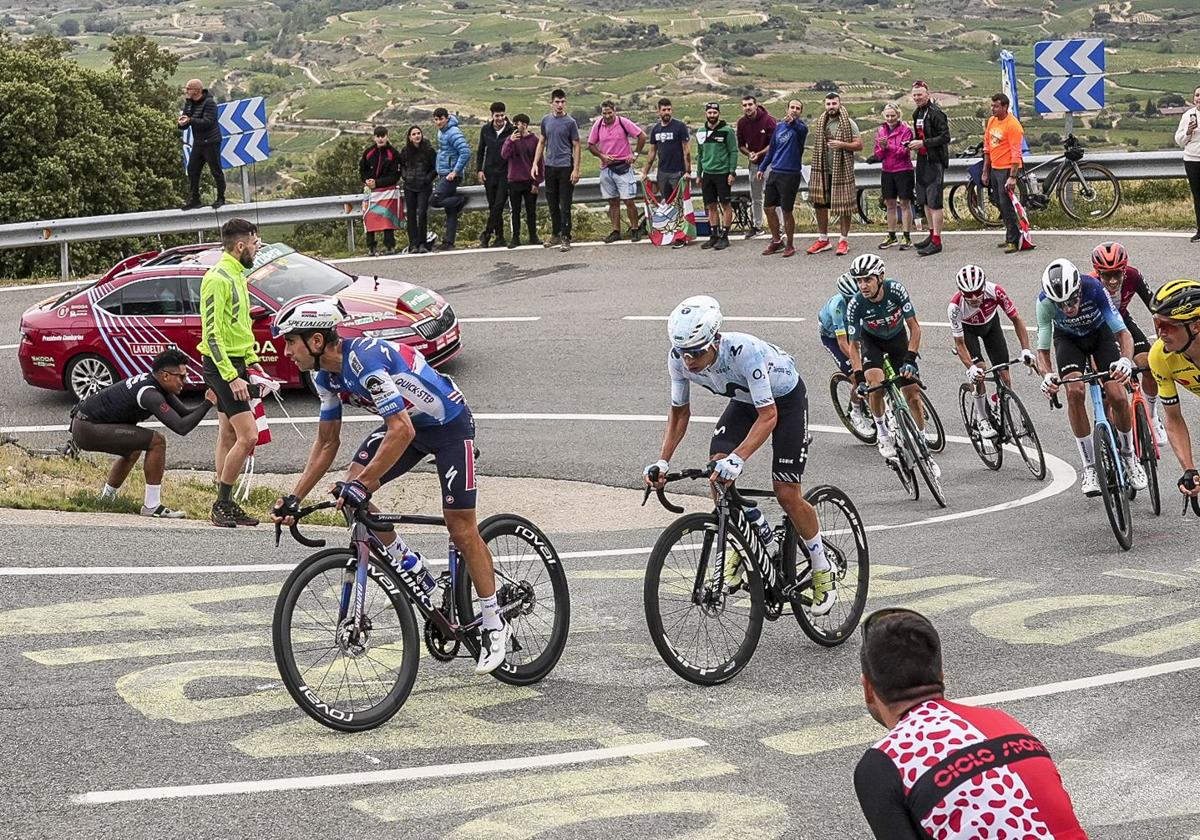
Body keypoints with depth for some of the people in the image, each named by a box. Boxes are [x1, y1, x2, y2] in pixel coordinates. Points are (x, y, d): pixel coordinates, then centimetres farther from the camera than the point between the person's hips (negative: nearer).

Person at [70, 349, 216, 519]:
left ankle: (106, 498, 46)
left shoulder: (153, 382, 7)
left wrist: (209, 403, -4)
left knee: (133, 450, 35)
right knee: (157, 441, -16)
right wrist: (208, 403, -23)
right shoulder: (150, 394, -22)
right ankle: (152, 506, -11)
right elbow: (181, 427, -29)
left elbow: (184, 414, 10)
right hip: (87, 429, -11)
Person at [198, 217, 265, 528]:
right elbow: (212, 333, -21)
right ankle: (222, 505, -6)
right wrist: (232, 377, -23)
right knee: (248, 436, -13)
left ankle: (224, 505, 15)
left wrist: (252, 361, 17)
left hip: (235, 365, 10)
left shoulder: (236, 275, 14)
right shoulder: (218, 278, -17)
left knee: (229, 437, 11)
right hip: (223, 366, -10)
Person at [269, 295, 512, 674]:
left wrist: (362, 484, -40)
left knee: (461, 528, -8)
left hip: (449, 423, -8)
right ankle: (412, 571, 10)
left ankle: (494, 625, 5)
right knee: (350, 495, -9)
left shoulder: (364, 359, -33)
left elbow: (402, 430, -38)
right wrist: (294, 497, -3)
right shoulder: (326, 376, -6)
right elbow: (327, 443, 4)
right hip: (407, 423, 8)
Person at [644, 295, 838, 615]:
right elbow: (679, 412, -9)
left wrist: (737, 459, -52)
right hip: (744, 399, 5)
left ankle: (823, 570, 12)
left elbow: (768, 415, -39)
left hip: (785, 399, -5)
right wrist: (662, 462, -21)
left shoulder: (745, 352, -41)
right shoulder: (679, 359, -24)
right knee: (716, 472, -18)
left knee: (787, 494, -9)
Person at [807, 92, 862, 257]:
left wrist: (842, 144, -21)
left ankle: (844, 240, 6)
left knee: (843, 206, -1)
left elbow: (859, 144, -6)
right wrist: (816, 166, 13)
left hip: (842, 171, -5)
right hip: (822, 171, 5)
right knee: (820, 204, 6)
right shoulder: (820, 123, 10)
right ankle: (823, 239, 16)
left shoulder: (849, 123, -4)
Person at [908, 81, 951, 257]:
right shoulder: (917, 114, 15)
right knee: (925, 201, 15)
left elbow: (945, 137, -19)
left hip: (935, 161, -9)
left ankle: (936, 241, -10)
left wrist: (924, 143, -21)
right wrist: (913, 143, 7)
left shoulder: (935, 113, -14)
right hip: (922, 161, 9)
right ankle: (932, 234, 26)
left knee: (934, 202, -10)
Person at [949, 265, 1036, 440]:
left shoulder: (995, 291, -36)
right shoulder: (955, 306, -39)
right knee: (978, 370, -23)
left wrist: (1026, 350, -33)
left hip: (990, 323, 2)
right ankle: (982, 419, -5)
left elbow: (1016, 319, -24)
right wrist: (970, 368, -46)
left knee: (1004, 374, -5)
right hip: (967, 329, -2)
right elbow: (959, 343, -30)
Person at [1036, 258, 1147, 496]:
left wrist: (1126, 360, -54)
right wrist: (1046, 375, -48)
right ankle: (1090, 468, -15)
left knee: (1118, 397, -15)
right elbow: (1043, 349, -27)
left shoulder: (1094, 289, -37)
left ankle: (1129, 456, 13)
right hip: (1068, 339, 0)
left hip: (1100, 333, 0)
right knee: (1075, 392, -25)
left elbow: (1122, 332, -35)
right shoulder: (1045, 301, -33)